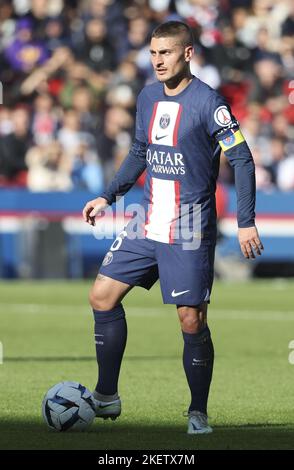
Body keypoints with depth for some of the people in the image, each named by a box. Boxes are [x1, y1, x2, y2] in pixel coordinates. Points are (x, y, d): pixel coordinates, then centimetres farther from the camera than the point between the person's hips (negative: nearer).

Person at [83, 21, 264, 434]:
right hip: (148, 225, 7)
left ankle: (199, 413, 10)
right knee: (103, 295, 2)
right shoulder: (148, 98, 8)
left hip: (190, 232, -7)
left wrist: (246, 222, -16)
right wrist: (108, 196, 13)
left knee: (192, 321, -6)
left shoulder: (207, 102, -12)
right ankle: (106, 397, 12)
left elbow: (242, 159, -12)